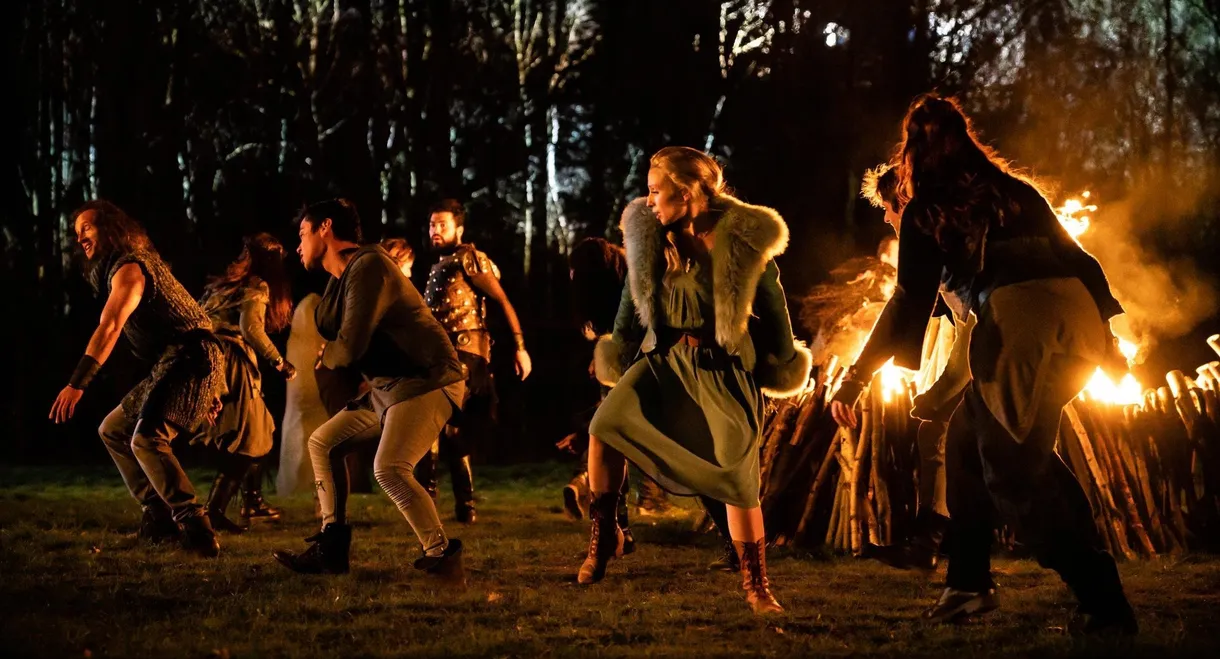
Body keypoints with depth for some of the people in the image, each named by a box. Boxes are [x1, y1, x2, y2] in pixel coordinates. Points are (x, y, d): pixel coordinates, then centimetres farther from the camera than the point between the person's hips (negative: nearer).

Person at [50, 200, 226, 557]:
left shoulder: (128, 269, -11)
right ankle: (159, 518, 14)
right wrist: (207, 390, 22)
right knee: (112, 430, 18)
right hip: (172, 366, 11)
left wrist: (77, 384, -37)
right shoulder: (119, 269, 22)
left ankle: (196, 529, -31)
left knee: (146, 440, -28)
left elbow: (109, 328, -27)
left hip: (190, 360, -11)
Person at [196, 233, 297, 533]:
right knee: (245, 442, -3)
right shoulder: (257, 287, -6)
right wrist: (278, 361, -15)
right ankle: (214, 512, -9)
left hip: (212, 359, 9)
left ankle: (253, 503, 27)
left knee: (257, 434, 20)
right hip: (234, 365, -9)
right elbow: (250, 327, -21)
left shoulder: (222, 283, 19)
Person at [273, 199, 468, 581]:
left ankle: (443, 559, -19)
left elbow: (349, 347, -20)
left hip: (427, 381, -11)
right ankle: (332, 549, 15)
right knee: (323, 443, 14)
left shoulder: (368, 266, -16)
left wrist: (326, 358, 0)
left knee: (389, 468, -27)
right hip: (389, 387, 11)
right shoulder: (345, 274, 16)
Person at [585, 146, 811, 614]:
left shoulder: (743, 238, -15)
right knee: (605, 425, -20)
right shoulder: (650, 233, -3)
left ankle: (756, 586, 11)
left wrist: (782, 362, 6)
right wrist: (619, 344, 20)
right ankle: (603, 536, -3)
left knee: (739, 480, -4)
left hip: (724, 369, -3)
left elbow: (771, 302, -2)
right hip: (666, 357, 4)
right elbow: (635, 291, 14)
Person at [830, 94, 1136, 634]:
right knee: (969, 437, 21)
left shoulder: (925, 212, 12)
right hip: (1077, 312, 6)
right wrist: (1104, 336, 27)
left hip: (1020, 320, -6)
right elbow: (1076, 257, 22)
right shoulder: (1015, 190, 26)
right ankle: (968, 581, 21)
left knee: (1013, 469, 2)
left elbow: (912, 300, 4)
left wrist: (855, 378, 8)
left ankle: (1105, 605, -5)